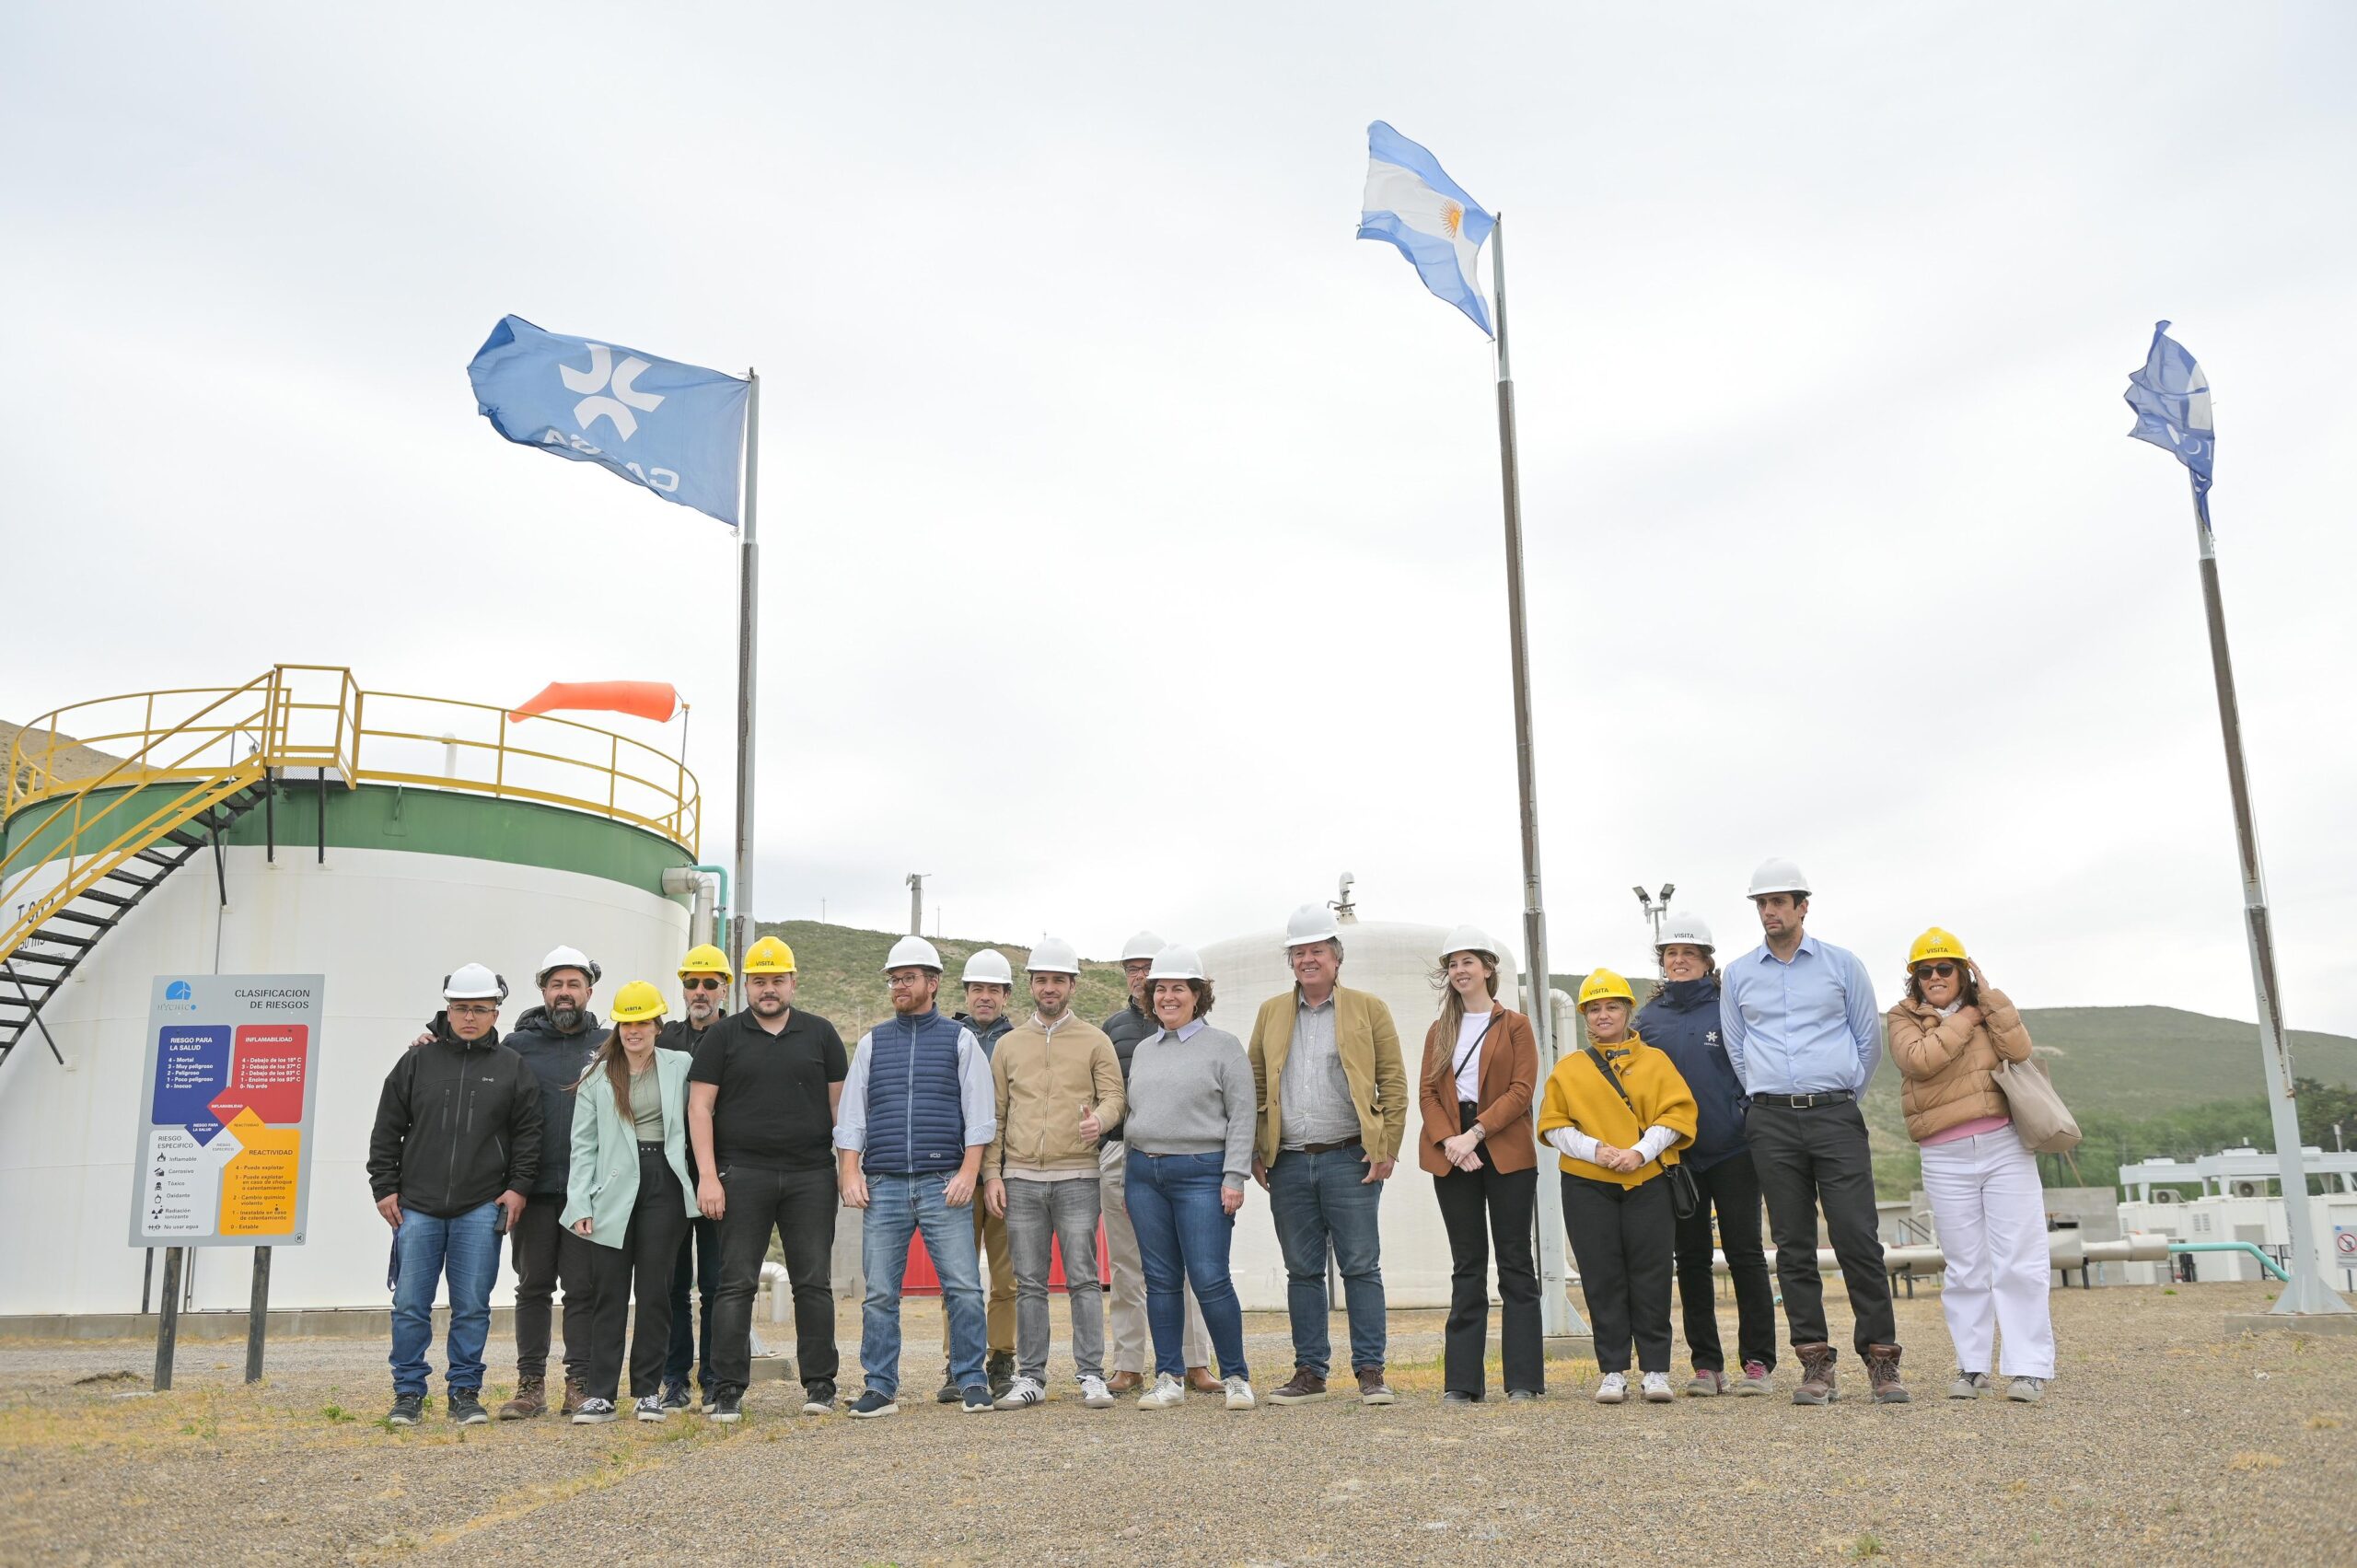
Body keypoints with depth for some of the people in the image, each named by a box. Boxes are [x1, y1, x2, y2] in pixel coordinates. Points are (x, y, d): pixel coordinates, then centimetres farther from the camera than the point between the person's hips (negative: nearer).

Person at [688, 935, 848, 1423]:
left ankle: (819, 1384, 10)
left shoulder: (820, 1034, 10)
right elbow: (699, 1108, 2)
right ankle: (727, 1389, 5)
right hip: (742, 1176, -1)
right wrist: (707, 1176, -7)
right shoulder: (722, 1036, 6)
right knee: (736, 1284, -1)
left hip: (811, 1176, 1)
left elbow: (840, 1104, 11)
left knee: (814, 1282, 3)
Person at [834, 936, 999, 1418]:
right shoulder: (873, 1043, 15)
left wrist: (968, 1171, -8)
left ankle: (971, 1382, 5)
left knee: (963, 1287, -5)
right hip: (883, 1184, 2)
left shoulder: (959, 1039, 8)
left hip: (943, 1183, -2)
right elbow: (852, 1112, 13)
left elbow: (979, 1113, 3)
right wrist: (851, 1172, 1)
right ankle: (881, 1388, 10)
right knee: (880, 1293, 2)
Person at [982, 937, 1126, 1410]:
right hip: (1020, 1179, 2)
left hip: (1076, 1176, -2)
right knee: (1029, 1283, 5)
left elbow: (1114, 1096, 1)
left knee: (1083, 1279, -4)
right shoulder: (1008, 1045, 13)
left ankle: (1092, 1376, 1)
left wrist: (1098, 1118, -22)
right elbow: (994, 1114, 12)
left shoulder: (1095, 1041, 7)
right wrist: (991, 1173, 3)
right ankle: (1030, 1377, 12)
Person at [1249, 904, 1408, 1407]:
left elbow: (1393, 1083, 2)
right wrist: (1257, 1152, 6)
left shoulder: (1369, 1008, 4)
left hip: (1349, 1159, -3)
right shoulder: (1271, 1013, 13)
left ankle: (1370, 1371, 5)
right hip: (1289, 1163, 3)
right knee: (1302, 1272, 7)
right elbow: (1255, 1085, 14)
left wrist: (1386, 1149, -6)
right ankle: (1309, 1372, 14)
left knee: (1361, 1267, -2)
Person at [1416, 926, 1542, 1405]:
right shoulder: (1439, 1031, 14)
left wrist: (1475, 1133, -16)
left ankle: (1523, 1380, 4)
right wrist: (1447, 1139, -11)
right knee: (1466, 1266, 6)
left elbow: (1522, 1091, -6)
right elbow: (1427, 1092, 7)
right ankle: (1462, 1382, 7)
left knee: (1515, 1265, 0)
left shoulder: (1515, 1026, 4)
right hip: (1452, 1155, 3)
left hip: (1506, 1153, -3)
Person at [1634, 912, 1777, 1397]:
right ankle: (1706, 1364, 13)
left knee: (1745, 1255, 0)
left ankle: (1758, 1361, 5)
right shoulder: (1648, 1018, 8)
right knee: (1691, 1260, 6)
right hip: (1675, 1157, 3)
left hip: (1732, 1152, -3)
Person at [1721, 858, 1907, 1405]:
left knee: (1858, 1238, -8)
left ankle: (1882, 1359, 0)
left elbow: (1869, 1040, 12)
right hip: (1771, 1123, 2)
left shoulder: (1842, 965, 6)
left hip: (1836, 1116, -2)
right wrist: (1770, 1100, 12)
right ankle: (1816, 1364, 6)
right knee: (1793, 1246, 2)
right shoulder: (1738, 976, 10)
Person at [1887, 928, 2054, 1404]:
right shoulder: (1903, 1019, 6)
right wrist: (1967, 1019, -8)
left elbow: (2019, 1051, -7)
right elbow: (1920, 1060, -14)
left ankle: (2029, 1368, -1)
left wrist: (1989, 997, -7)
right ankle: (1971, 1366, 11)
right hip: (1945, 1159, 0)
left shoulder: (1988, 1008, 10)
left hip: (2005, 1147, 0)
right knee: (1964, 1268, 5)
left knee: (2018, 1262, -3)